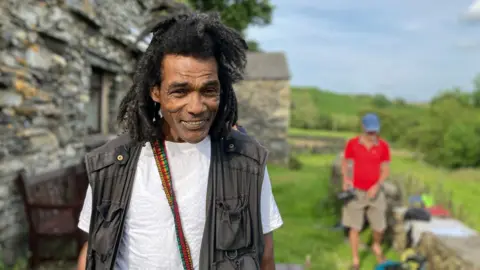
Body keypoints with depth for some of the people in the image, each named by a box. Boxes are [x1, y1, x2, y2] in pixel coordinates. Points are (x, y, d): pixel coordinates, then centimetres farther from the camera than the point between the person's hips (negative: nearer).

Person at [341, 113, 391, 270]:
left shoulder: (383, 146, -5)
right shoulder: (352, 144, -6)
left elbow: (385, 170, -1)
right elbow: (345, 162, 6)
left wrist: (377, 186, -16)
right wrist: (346, 178, -10)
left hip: (374, 191, 1)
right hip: (356, 191, -1)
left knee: (380, 227, 5)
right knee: (354, 227, 1)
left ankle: (377, 247, 39)